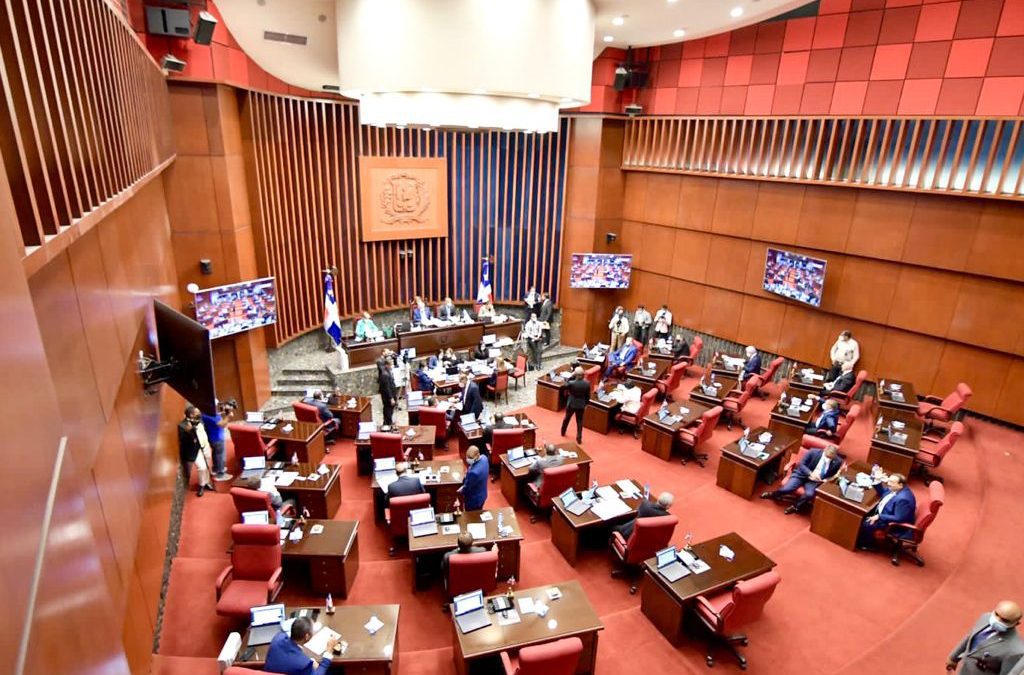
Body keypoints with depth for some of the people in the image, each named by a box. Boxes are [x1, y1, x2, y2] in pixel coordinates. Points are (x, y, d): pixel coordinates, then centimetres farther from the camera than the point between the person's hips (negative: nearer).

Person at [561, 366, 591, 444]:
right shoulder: (587, 384, -17)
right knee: (579, 422, 13)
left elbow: (566, 386, -1)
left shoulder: (571, 383, -25)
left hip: (571, 404, 0)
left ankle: (563, 432, 43)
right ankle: (579, 438, 15)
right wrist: (585, 404, 12)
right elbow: (588, 396, -5)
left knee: (566, 418, 23)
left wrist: (572, 376, -8)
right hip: (581, 405, 1)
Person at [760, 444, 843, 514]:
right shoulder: (814, 452, -12)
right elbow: (801, 464, -9)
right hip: (801, 474, -1)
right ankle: (773, 494, 11)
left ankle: (795, 507, -2)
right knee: (787, 489, -23)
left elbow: (832, 476, 8)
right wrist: (810, 473, -25)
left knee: (809, 494, -30)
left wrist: (825, 480, -13)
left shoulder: (838, 462, -7)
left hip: (815, 481, 1)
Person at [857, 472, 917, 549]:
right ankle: (860, 539, 22)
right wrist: (877, 482, -4)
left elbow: (898, 518, -32)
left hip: (892, 523, -10)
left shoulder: (903, 499, -34)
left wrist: (879, 517, -28)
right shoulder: (894, 489, -5)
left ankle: (868, 545, 11)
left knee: (865, 524, -16)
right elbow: (882, 493, 14)